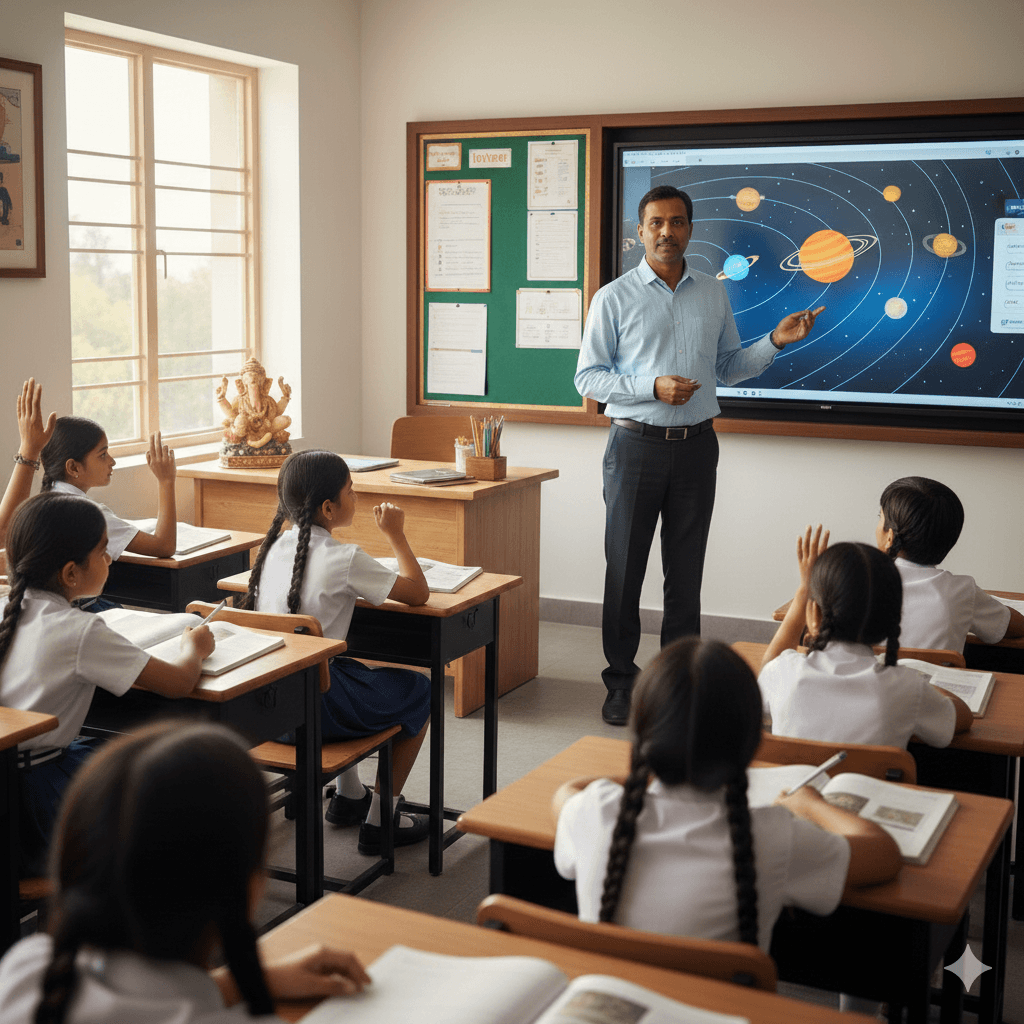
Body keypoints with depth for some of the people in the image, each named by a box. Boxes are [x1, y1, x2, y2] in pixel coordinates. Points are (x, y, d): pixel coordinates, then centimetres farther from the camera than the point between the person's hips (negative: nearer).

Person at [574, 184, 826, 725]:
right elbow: (588, 377, -4)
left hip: (696, 445, 3)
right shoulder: (614, 298, -1)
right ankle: (621, 681, 15)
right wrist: (653, 386, -16)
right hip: (636, 443, -3)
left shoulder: (713, 295, 10)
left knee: (686, 571, 8)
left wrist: (775, 341, 1)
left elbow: (727, 368, 16)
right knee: (624, 567, 3)